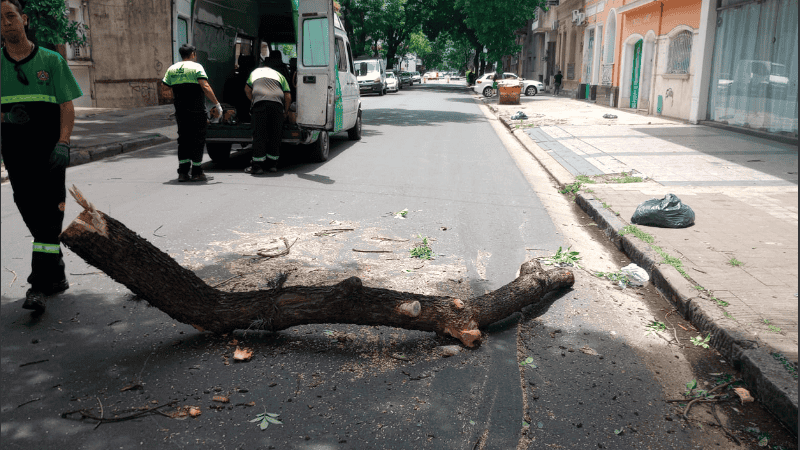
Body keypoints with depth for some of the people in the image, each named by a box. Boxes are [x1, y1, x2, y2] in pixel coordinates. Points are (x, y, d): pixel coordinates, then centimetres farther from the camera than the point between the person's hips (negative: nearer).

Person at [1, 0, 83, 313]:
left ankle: (40, 285, -5)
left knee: (48, 216, -7)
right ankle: (55, 272, 22)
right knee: (31, 214, 7)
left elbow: (67, 106, 1)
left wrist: (62, 143, -12)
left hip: (49, 149, -3)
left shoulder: (50, 61, 3)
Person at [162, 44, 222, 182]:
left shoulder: (171, 69, 13)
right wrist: (217, 104, -17)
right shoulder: (196, 67, -5)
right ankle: (196, 173, 5)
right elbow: (205, 86, -17)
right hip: (196, 111, -5)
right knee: (198, 140, 3)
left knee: (183, 140, 13)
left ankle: (183, 172, 10)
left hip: (180, 111, 5)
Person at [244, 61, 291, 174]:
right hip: (277, 103, 1)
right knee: (275, 135, 10)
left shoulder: (256, 72, 33)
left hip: (260, 101, -1)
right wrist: (286, 112, 30)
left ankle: (257, 166, -6)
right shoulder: (279, 75, 31)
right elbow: (288, 96, 20)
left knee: (259, 135, -2)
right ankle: (272, 164, 14)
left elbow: (247, 89, 26)